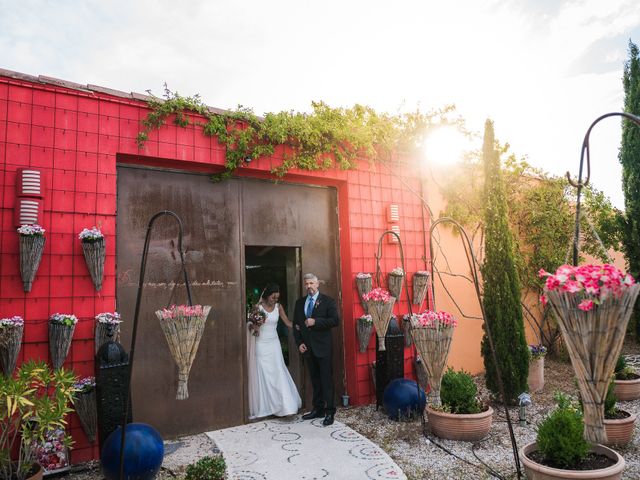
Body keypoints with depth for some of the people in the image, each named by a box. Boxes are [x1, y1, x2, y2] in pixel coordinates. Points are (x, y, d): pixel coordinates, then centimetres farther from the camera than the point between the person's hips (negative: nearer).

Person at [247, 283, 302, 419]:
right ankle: (263, 408, 15)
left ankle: (284, 406, 2)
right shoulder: (258, 307, -7)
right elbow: (251, 325, 2)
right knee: (262, 376, 3)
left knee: (278, 374, -3)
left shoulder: (278, 307, 0)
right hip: (261, 344, -2)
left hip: (274, 344, 2)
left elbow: (287, 322, 1)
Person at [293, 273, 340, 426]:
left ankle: (330, 411, 7)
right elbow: (296, 325, 12)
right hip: (307, 348, 5)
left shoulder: (328, 301, -4)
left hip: (323, 347, -4)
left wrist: (315, 322, -20)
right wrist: (299, 343, 1)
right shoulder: (299, 302, 10)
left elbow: (335, 320, -13)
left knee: (326, 380, -1)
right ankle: (318, 409, 23)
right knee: (315, 380, 13)